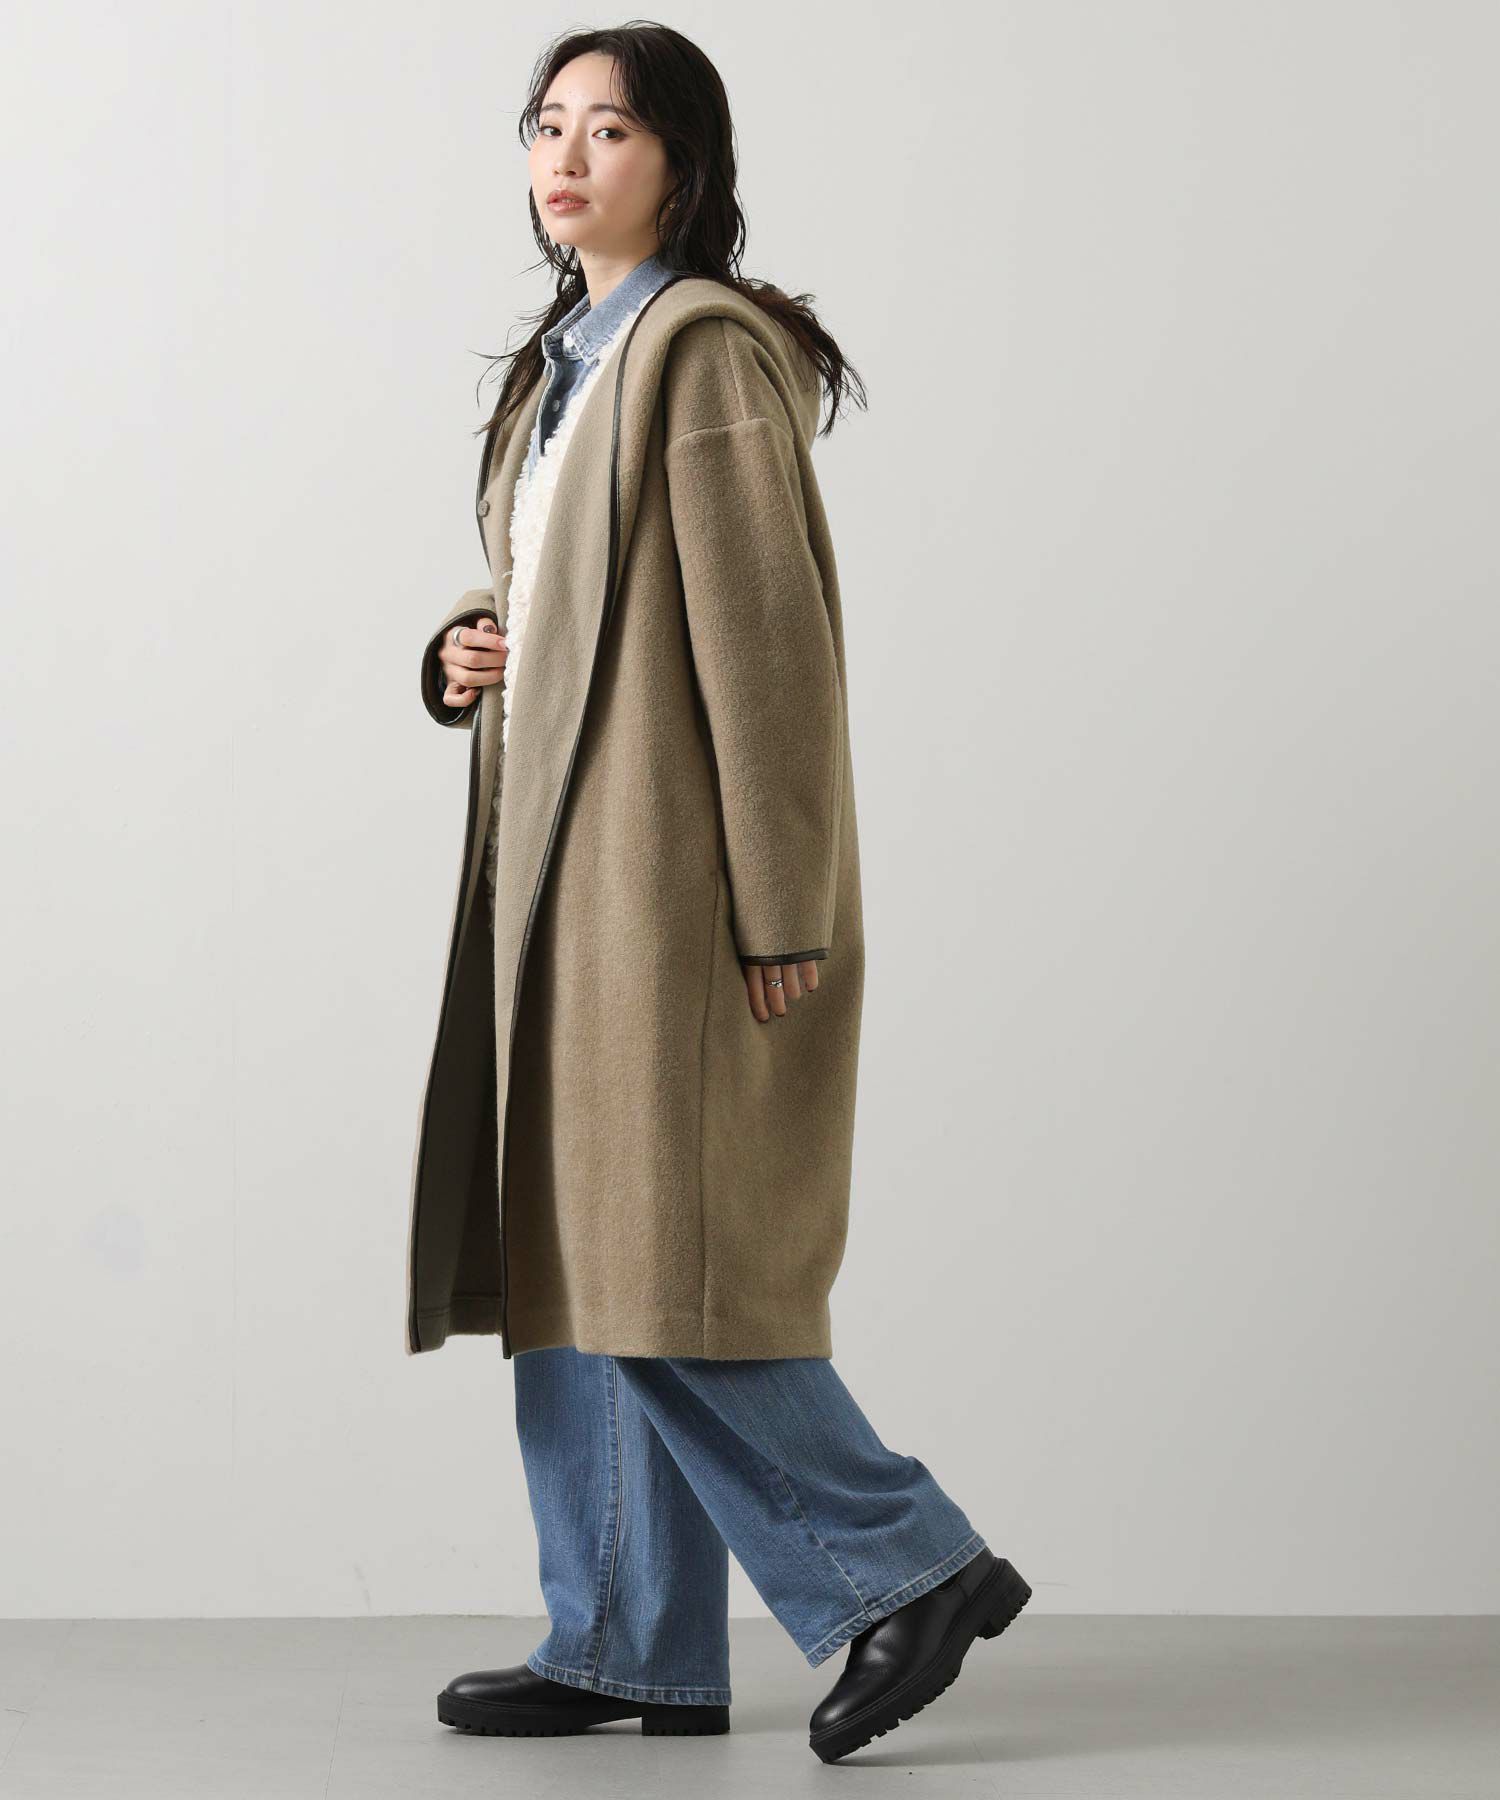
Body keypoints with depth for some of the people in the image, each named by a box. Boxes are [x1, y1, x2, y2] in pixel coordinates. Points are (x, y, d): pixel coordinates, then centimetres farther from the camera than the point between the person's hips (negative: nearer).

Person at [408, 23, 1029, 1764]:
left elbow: (771, 634, -16)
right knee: (568, 1265, 9)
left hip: (675, 879, -9)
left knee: (661, 1271, -8)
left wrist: (780, 910, -18)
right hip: (564, 869, 10)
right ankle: (627, 1648, 17)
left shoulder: (707, 349, -11)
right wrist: (470, 658, 4)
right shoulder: (565, 361, 17)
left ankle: (911, 1564, 6)